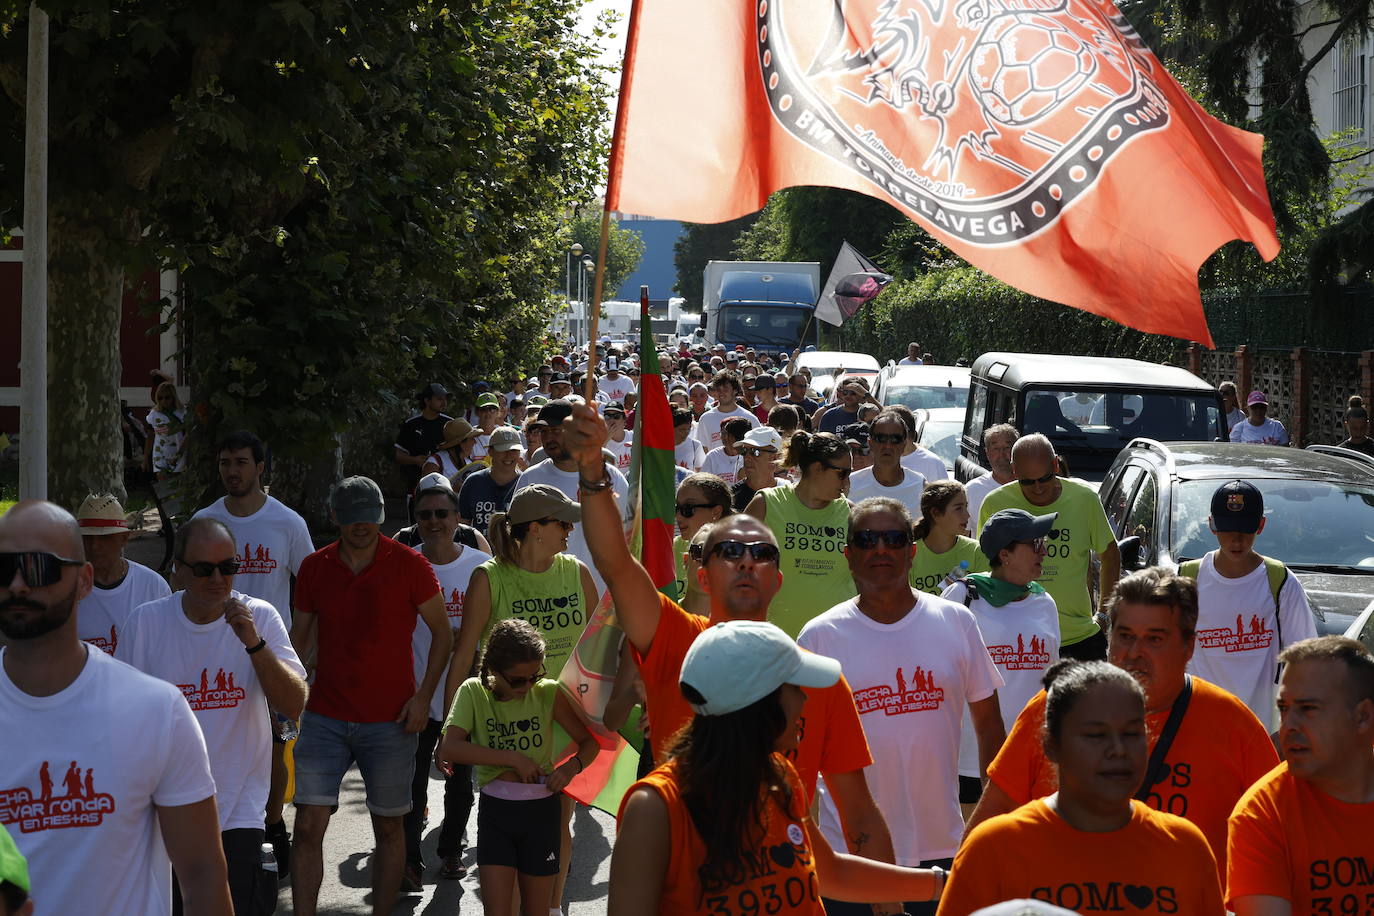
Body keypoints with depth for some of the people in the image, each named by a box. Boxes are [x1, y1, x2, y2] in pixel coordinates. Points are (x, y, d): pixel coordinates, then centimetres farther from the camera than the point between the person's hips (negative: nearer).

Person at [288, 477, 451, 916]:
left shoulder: (408, 565, -4)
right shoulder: (314, 568, 4)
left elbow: (442, 634, 2)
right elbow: (300, 638, 14)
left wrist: (423, 696, -6)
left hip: (389, 722, -2)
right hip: (324, 718, 2)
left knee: (388, 828, 7)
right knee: (308, 826, -6)